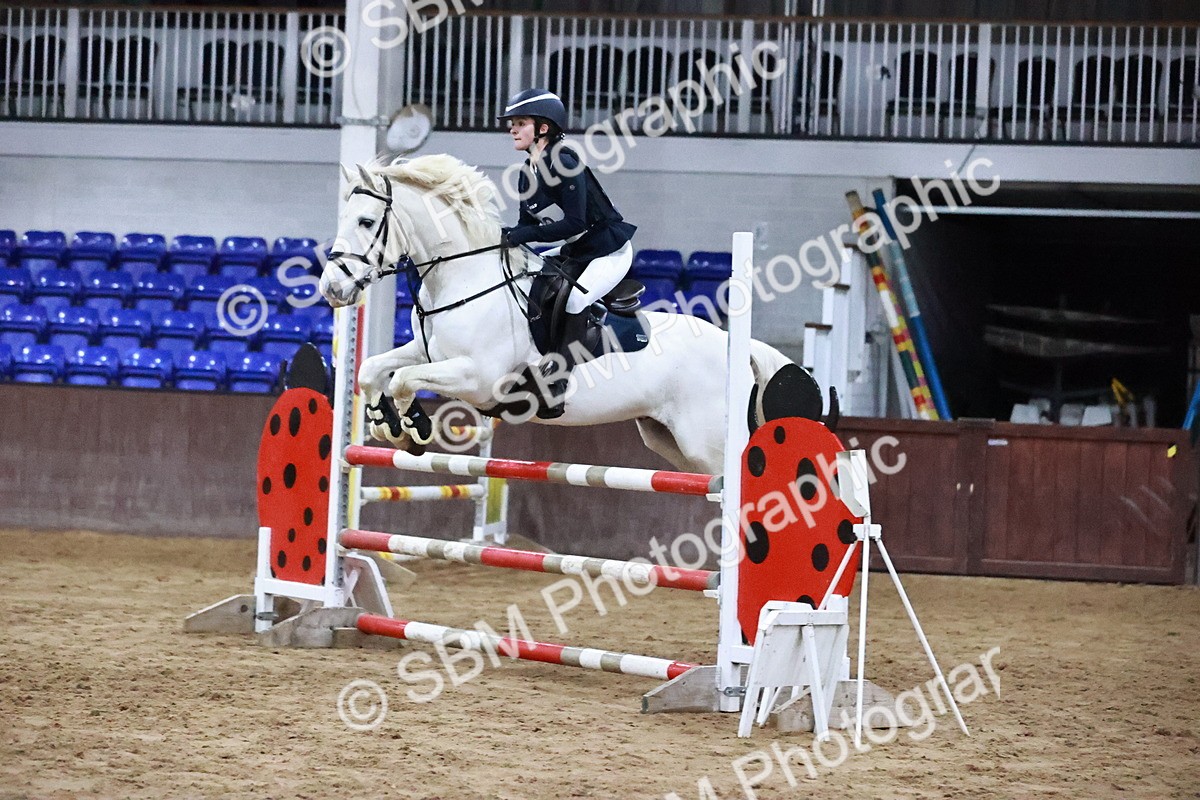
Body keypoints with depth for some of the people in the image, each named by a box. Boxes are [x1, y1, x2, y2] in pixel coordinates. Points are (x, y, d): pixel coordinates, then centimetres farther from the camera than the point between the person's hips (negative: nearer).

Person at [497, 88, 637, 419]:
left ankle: (556, 382, -24)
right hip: (576, 252, 10)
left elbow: (575, 223, -28)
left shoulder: (564, 165, -23)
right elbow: (527, 225, 9)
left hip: (610, 251, -10)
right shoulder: (527, 174, 4)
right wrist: (503, 239, -12)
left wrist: (520, 235, -30)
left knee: (573, 300, -27)